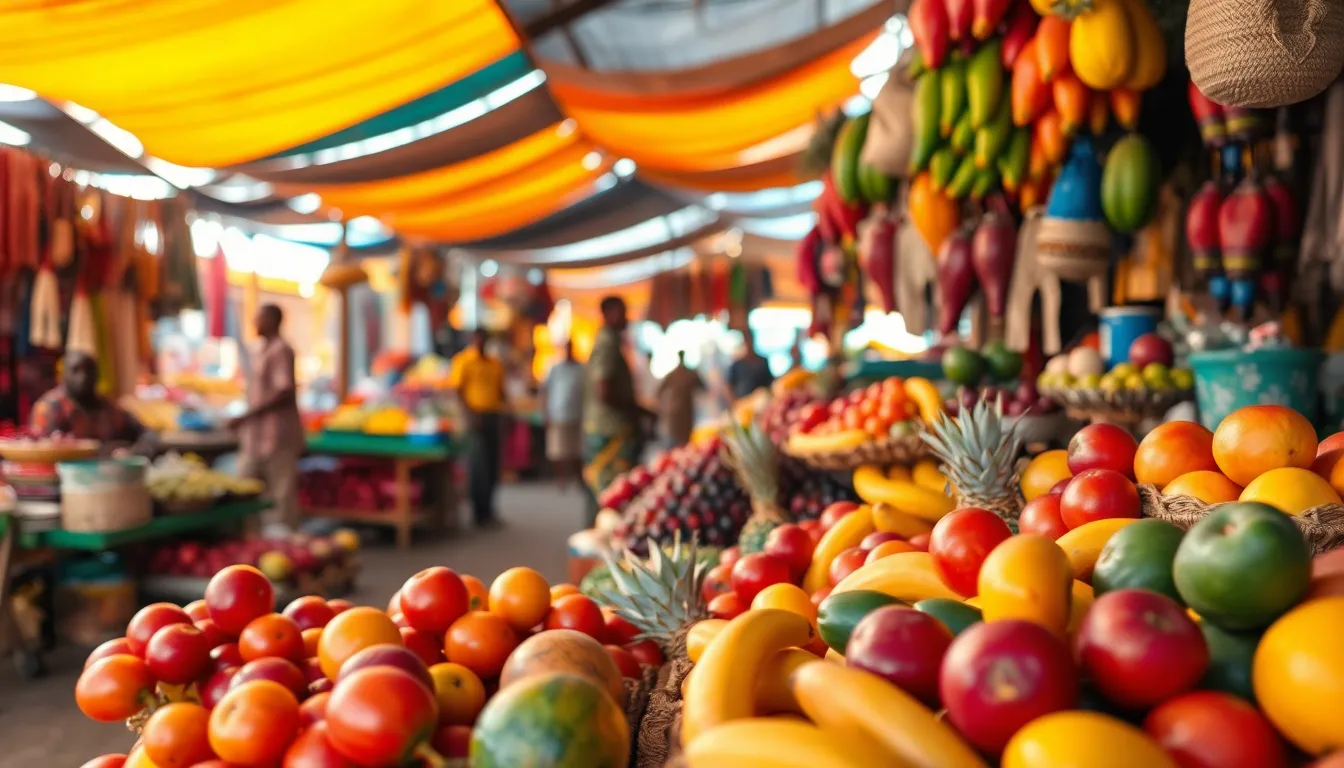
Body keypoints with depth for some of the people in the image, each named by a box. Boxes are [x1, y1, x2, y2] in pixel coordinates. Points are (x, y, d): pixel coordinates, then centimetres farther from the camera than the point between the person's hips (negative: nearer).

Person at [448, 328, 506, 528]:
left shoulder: (495, 363, 16)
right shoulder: (462, 360, -2)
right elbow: (457, 390, -8)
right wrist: (469, 414, -18)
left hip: (493, 416, 6)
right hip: (475, 417, -6)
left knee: (493, 465, 8)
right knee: (478, 465, -5)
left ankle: (488, 509, 18)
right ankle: (481, 513, 0)